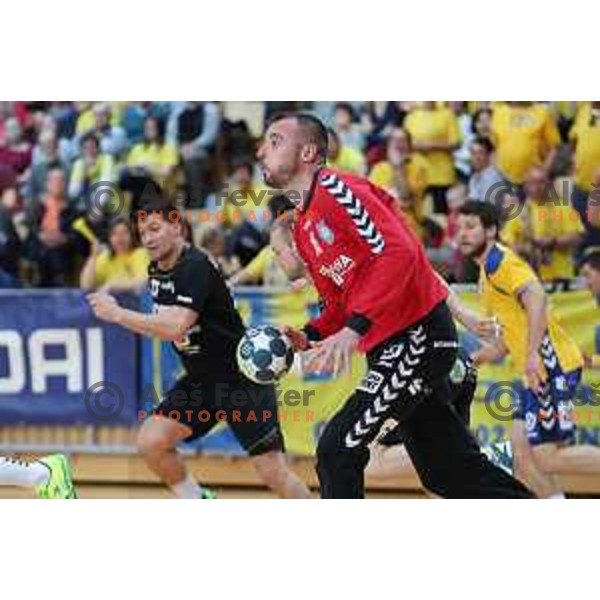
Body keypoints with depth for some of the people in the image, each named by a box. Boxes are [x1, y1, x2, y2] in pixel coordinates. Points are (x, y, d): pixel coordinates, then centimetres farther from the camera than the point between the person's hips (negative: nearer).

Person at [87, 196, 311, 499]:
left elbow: (176, 328, -32)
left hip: (243, 379, -8)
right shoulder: (156, 270, 6)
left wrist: (117, 314, -27)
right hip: (201, 380, 8)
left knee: (273, 472, -11)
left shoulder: (195, 267, -21)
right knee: (151, 441, -9)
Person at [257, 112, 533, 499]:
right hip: (391, 347, 10)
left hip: (420, 334, -10)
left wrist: (354, 330, -29)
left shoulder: (337, 189, -12)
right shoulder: (302, 225, 17)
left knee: (338, 449, -13)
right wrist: (308, 337, 4)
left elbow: (398, 253, -24)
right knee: (448, 472, 12)